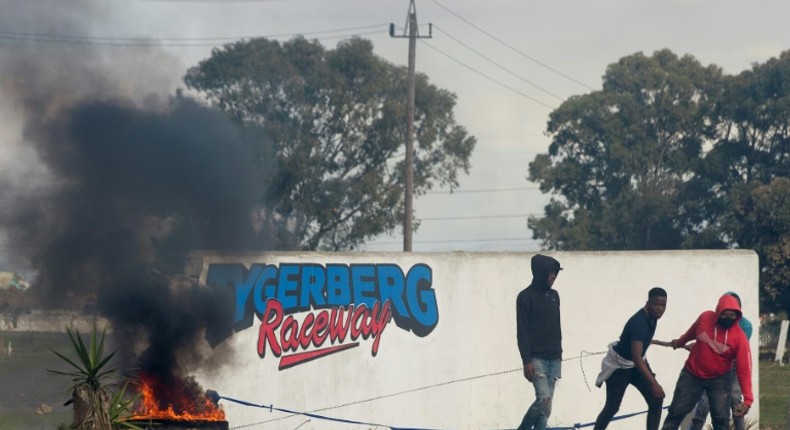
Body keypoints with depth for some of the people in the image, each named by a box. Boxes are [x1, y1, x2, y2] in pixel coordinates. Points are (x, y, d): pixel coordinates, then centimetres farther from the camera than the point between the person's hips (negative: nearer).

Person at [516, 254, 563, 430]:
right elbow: (522, 332, -10)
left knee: (546, 406, 2)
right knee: (544, 399, -18)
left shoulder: (554, 295, 15)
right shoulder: (526, 296, -6)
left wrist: (559, 355, 17)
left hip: (554, 359, 7)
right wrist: (526, 361, -16)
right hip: (536, 358, -7)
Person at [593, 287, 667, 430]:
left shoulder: (652, 317, -8)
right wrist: (653, 383, -49)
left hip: (637, 363, 8)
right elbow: (636, 357, -43)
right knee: (612, 407, 0)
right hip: (619, 366, -8)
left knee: (656, 400, -5)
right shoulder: (638, 322, -35)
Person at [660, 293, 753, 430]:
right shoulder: (705, 318, -15)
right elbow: (692, 332, 10)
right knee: (676, 412, 6)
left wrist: (747, 400, -32)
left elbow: (744, 369, -24)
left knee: (721, 418, -10)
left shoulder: (739, 337, -22)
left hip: (719, 379, -2)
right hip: (692, 375, 2)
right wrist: (680, 342, 30)